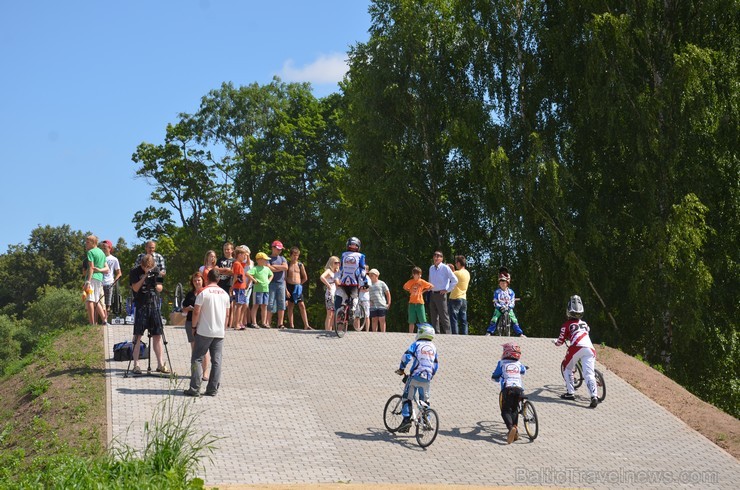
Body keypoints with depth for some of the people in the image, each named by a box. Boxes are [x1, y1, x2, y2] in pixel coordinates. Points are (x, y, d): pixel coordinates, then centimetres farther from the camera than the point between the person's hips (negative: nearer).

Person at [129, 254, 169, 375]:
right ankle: (136, 365, 0)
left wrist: (155, 285, -13)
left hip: (154, 305, 4)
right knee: (138, 335, -3)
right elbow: (135, 288, -13)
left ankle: (160, 364, 10)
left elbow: (160, 288, 9)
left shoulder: (155, 270, 7)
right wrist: (145, 276, -18)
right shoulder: (135, 272, -4)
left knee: (157, 335, 5)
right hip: (140, 305, -4)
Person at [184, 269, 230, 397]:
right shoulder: (225, 294, 9)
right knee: (217, 361, 6)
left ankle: (195, 389, -3)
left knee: (197, 359, 2)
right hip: (220, 332, 4)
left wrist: (194, 326, 2)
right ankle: (213, 389, 6)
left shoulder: (203, 292, -8)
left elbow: (196, 312, -10)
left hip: (204, 331, -4)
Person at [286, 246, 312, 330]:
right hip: (289, 286, -1)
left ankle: (306, 325, -9)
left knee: (302, 306, -6)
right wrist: (286, 289, -10)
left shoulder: (300, 265, 6)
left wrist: (299, 284, 9)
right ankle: (291, 325, 7)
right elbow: (284, 278, -2)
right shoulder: (287, 264, 2)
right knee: (290, 306, 2)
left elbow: (305, 278, 15)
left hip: (298, 287, 1)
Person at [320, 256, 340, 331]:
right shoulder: (328, 270, -6)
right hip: (329, 294, -8)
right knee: (329, 314, -9)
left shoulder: (336, 272, 18)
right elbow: (322, 277, -25)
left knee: (333, 315, 9)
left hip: (335, 294, 8)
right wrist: (328, 285, -21)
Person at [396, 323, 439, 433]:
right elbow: (436, 365, 18)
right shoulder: (433, 347, 15)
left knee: (407, 398, 2)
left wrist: (402, 369, -1)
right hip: (427, 378, 4)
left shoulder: (417, 344, -1)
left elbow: (407, 357, -13)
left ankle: (406, 419, -10)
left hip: (415, 376, -4)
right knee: (425, 400, 16)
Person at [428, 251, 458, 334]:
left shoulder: (445, 268, -8)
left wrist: (447, 290, -10)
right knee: (434, 316, 9)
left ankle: (446, 333, -4)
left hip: (441, 294, -7)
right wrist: (430, 288, 14)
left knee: (443, 316, -6)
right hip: (432, 294, 7)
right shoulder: (431, 268, 11)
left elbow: (455, 280, -11)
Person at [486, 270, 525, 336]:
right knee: (494, 320, -22)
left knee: (514, 320, -14)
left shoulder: (511, 292, 2)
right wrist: (501, 307, -22)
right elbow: (495, 302, -5)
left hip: (508, 309, 1)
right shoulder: (497, 292, 0)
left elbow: (512, 302, -2)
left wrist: (508, 308, -21)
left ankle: (520, 334, -8)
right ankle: (489, 332, -17)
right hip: (499, 309, -1)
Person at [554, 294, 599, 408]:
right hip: (589, 348, 3)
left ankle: (570, 393, 13)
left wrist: (555, 341, 37)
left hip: (576, 348, -3)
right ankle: (594, 396, -25)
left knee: (567, 368, 20)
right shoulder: (584, 323, 29)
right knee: (589, 373, -5)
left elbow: (560, 342, 13)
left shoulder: (566, 325, 15)